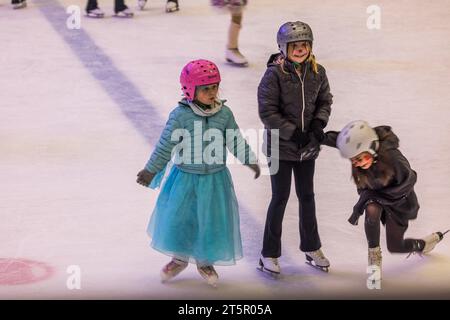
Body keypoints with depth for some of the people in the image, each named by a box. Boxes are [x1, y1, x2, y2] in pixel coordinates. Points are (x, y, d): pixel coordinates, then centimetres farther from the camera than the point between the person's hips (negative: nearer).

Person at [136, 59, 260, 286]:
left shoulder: (224, 114, -6)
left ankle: (205, 261, 32)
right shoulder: (180, 116, -14)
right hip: (185, 178, -2)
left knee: (212, 222, 8)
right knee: (177, 219, 8)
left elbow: (236, 141, 8)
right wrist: (151, 171, -4)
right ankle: (179, 259, 33)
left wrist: (250, 160, 12)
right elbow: (165, 146, -7)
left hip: (215, 180, 2)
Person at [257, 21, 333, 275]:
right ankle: (270, 254, 18)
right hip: (281, 146, -4)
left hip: (308, 147, 5)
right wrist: (293, 133, -19)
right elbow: (267, 112, -17)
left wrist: (318, 125, -10)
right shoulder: (274, 74, -17)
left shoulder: (317, 73, -2)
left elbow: (325, 101, 8)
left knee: (307, 196, 18)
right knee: (280, 198, 4)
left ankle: (312, 248, 33)